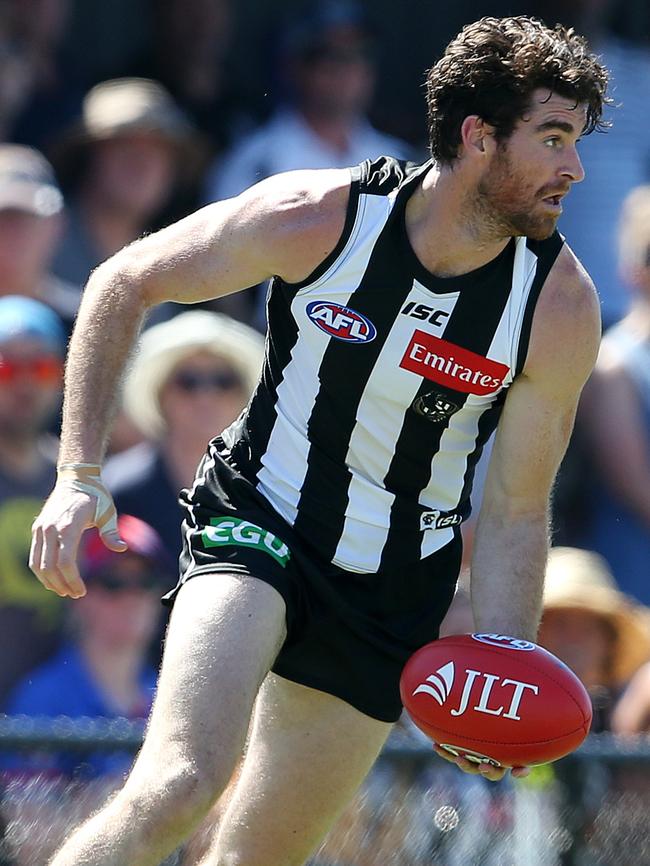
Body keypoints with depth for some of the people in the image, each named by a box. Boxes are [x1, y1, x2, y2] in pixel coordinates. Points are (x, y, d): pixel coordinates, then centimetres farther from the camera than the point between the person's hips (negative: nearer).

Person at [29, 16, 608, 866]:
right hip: (255, 522, -3)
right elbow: (123, 285, -5)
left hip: (397, 588, 3)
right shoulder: (319, 217, -19)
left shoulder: (562, 306, -13)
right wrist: (80, 476, -11)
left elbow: (514, 511, -4)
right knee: (181, 783, -29)